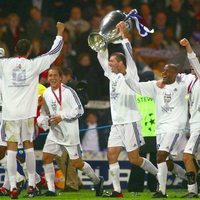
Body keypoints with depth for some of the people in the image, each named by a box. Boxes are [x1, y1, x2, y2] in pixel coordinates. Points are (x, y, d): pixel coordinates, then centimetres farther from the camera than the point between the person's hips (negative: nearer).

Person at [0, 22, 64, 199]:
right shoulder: (34, 65, -2)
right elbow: (54, 52, 8)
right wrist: (60, 33, 22)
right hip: (27, 113, 1)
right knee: (28, 145, 12)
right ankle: (31, 184, 11)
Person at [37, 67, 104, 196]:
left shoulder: (68, 91, -10)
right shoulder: (46, 94, 8)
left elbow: (79, 110, -12)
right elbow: (44, 113, 17)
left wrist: (62, 117, -19)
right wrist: (44, 120, -6)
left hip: (70, 132, -6)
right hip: (55, 132, 6)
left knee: (77, 162, -2)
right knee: (46, 157, -8)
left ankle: (97, 181, 21)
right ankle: (51, 189, -3)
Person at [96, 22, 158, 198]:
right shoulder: (113, 76, 14)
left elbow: (129, 55, -15)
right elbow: (101, 58, 19)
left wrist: (123, 35, -12)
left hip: (130, 122, -7)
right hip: (117, 123, 7)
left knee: (134, 158, -6)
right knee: (112, 155, -3)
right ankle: (117, 190, -3)